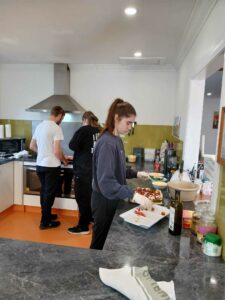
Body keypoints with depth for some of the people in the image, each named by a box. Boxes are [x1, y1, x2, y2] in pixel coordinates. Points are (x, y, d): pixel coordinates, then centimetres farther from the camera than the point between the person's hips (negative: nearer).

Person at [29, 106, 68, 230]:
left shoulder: (39, 126, 8)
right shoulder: (56, 128, -16)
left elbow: (32, 146, 15)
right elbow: (57, 151, -20)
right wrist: (64, 160, -2)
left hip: (40, 165, 8)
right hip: (52, 166, -8)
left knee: (44, 192, 20)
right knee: (49, 194, 4)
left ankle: (46, 214, 35)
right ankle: (45, 222, 14)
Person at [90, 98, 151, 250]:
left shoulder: (117, 140, 4)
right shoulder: (107, 143, -25)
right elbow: (106, 182, -31)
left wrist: (135, 174, 3)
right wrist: (133, 195, -37)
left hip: (113, 199, 9)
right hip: (104, 200, -9)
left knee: (109, 241, 25)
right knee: (99, 244, 12)